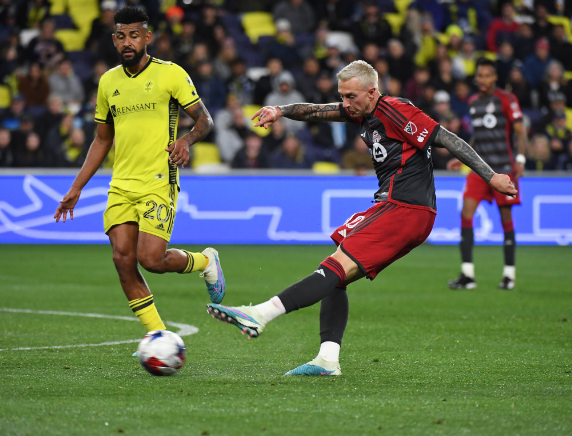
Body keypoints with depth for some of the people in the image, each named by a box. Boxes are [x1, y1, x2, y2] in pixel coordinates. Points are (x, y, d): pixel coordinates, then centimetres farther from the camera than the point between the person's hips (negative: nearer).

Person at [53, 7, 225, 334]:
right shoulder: (108, 82, 12)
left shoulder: (171, 74, -3)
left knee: (151, 259, -16)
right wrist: (76, 188, 18)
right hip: (121, 185, 5)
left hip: (158, 183, -5)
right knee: (123, 259, -8)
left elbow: (205, 119, -1)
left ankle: (206, 261, 17)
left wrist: (187, 140, -24)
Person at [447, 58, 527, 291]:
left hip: (503, 167, -5)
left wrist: (520, 158, -18)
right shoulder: (473, 102, 14)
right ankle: (468, 275, -9)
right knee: (466, 213, -10)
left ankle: (509, 274, 10)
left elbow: (520, 132, -6)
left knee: (506, 218, -1)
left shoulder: (506, 99, -3)